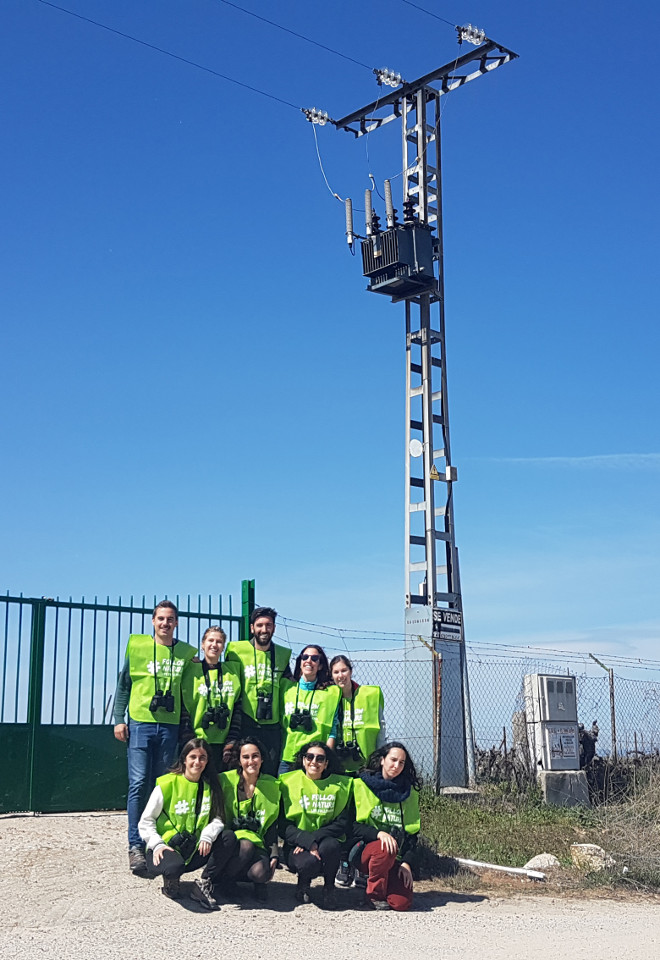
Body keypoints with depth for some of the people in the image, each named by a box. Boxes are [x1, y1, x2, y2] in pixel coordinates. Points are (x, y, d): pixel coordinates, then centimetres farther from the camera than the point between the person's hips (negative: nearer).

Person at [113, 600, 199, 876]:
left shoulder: (187, 653, 7)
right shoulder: (137, 646, 3)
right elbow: (124, 684, 7)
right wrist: (119, 719, 0)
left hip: (170, 726, 2)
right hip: (140, 723, -2)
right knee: (139, 784, -7)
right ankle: (135, 846, -6)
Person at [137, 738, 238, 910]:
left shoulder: (210, 786, 6)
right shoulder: (167, 784, -6)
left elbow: (217, 819, 0)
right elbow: (145, 821, -4)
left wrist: (207, 836, -23)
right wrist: (157, 844, -20)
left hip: (195, 851, 4)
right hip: (166, 847, -4)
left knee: (229, 838, -21)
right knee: (174, 866, -38)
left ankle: (203, 885, -11)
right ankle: (170, 882, 0)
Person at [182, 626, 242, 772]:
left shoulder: (233, 672, 10)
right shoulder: (191, 672, 3)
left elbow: (237, 710, 7)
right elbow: (184, 709, 1)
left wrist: (232, 741, -1)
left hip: (223, 743, 2)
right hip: (197, 743, -2)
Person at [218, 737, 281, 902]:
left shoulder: (272, 785, 6)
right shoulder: (225, 781, 0)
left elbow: (272, 826, 8)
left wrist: (274, 855, -4)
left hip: (258, 844, 1)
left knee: (260, 872, -31)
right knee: (246, 845, -36)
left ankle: (259, 882, 6)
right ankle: (223, 881, -10)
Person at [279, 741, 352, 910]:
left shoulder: (340, 785, 5)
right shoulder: (288, 782, 1)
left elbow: (343, 823, -3)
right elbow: (283, 826, -5)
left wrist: (315, 837, -18)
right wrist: (308, 842, -22)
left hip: (327, 841, 1)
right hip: (297, 845, -1)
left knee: (330, 845, -34)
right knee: (309, 862, -33)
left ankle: (329, 888, -4)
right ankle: (303, 883, 6)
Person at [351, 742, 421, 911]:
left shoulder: (409, 791, 12)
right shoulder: (361, 785, 0)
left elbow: (412, 832, 11)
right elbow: (352, 826, -6)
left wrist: (406, 862, -3)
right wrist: (378, 833, -23)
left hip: (396, 859, 3)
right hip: (365, 849, -3)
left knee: (402, 903, -21)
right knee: (386, 849, -37)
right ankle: (375, 894, -10)